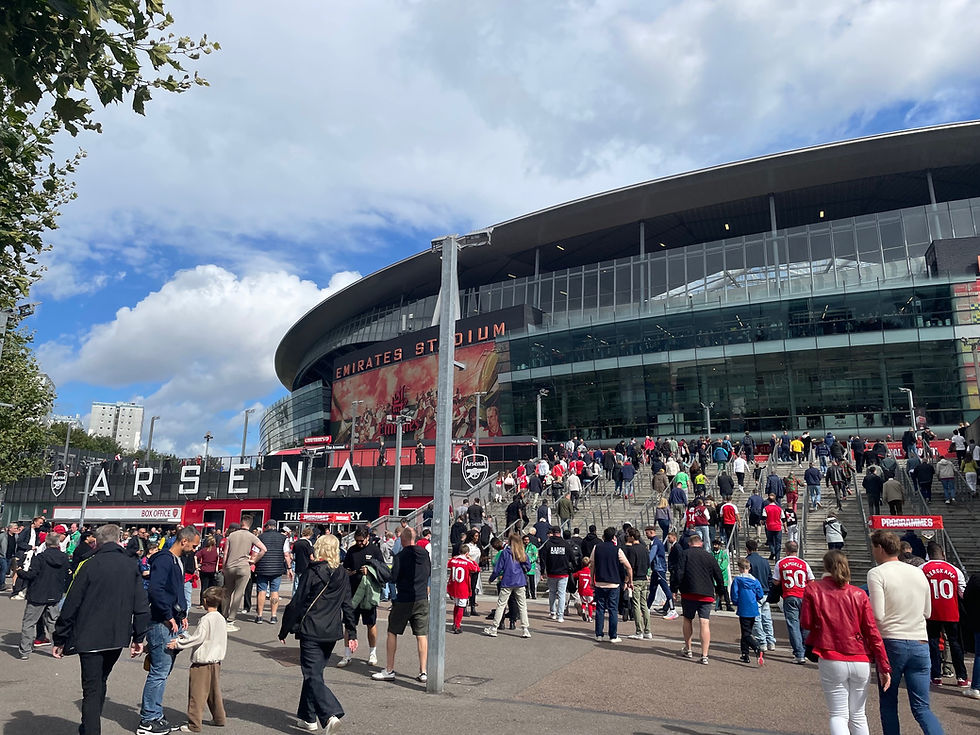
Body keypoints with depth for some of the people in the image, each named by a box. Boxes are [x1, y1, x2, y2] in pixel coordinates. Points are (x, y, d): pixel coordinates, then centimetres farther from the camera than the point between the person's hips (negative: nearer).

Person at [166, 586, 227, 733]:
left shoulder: (206, 619, -18)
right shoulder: (221, 619, 7)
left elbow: (197, 639, -19)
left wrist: (178, 643, -9)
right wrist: (185, 636, 23)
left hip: (202, 663, -8)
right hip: (216, 661, 8)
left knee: (197, 694, 2)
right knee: (214, 692, 18)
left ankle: (194, 724, 8)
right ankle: (219, 719, 25)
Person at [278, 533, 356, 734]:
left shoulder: (312, 572, -10)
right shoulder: (342, 574, 5)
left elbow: (297, 603, -8)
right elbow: (348, 605, 7)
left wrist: (285, 629, 2)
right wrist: (352, 633, 12)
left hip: (311, 631, -6)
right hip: (332, 632, 6)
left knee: (313, 676, -2)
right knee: (314, 673, 20)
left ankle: (331, 714, -18)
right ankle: (308, 717, 27)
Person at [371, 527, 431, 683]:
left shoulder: (401, 556, -13)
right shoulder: (425, 554, 3)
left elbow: (393, 578, -13)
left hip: (403, 600, -4)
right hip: (422, 599, 4)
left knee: (392, 633, 10)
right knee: (422, 635, 8)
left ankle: (389, 670, 15)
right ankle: (423, 672, 9)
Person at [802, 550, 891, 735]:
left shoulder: (813, 590, -5)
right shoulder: (859, 594, 0)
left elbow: (806, 623, -2)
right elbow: (872, 632, 0)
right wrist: (884, 667, 4)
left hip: (831, 661, -3)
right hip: (861, 661, 3)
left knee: (838, 715, 5)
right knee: (858, 715, 18)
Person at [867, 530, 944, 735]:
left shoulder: (876, 573, -9)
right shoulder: (919, 573, 9)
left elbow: (877, 616, -16)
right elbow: (927, 613, 17)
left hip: (891, 643, -5)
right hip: (920, 644, 5)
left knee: (888, 704, 11)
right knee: (922, 708, 6)